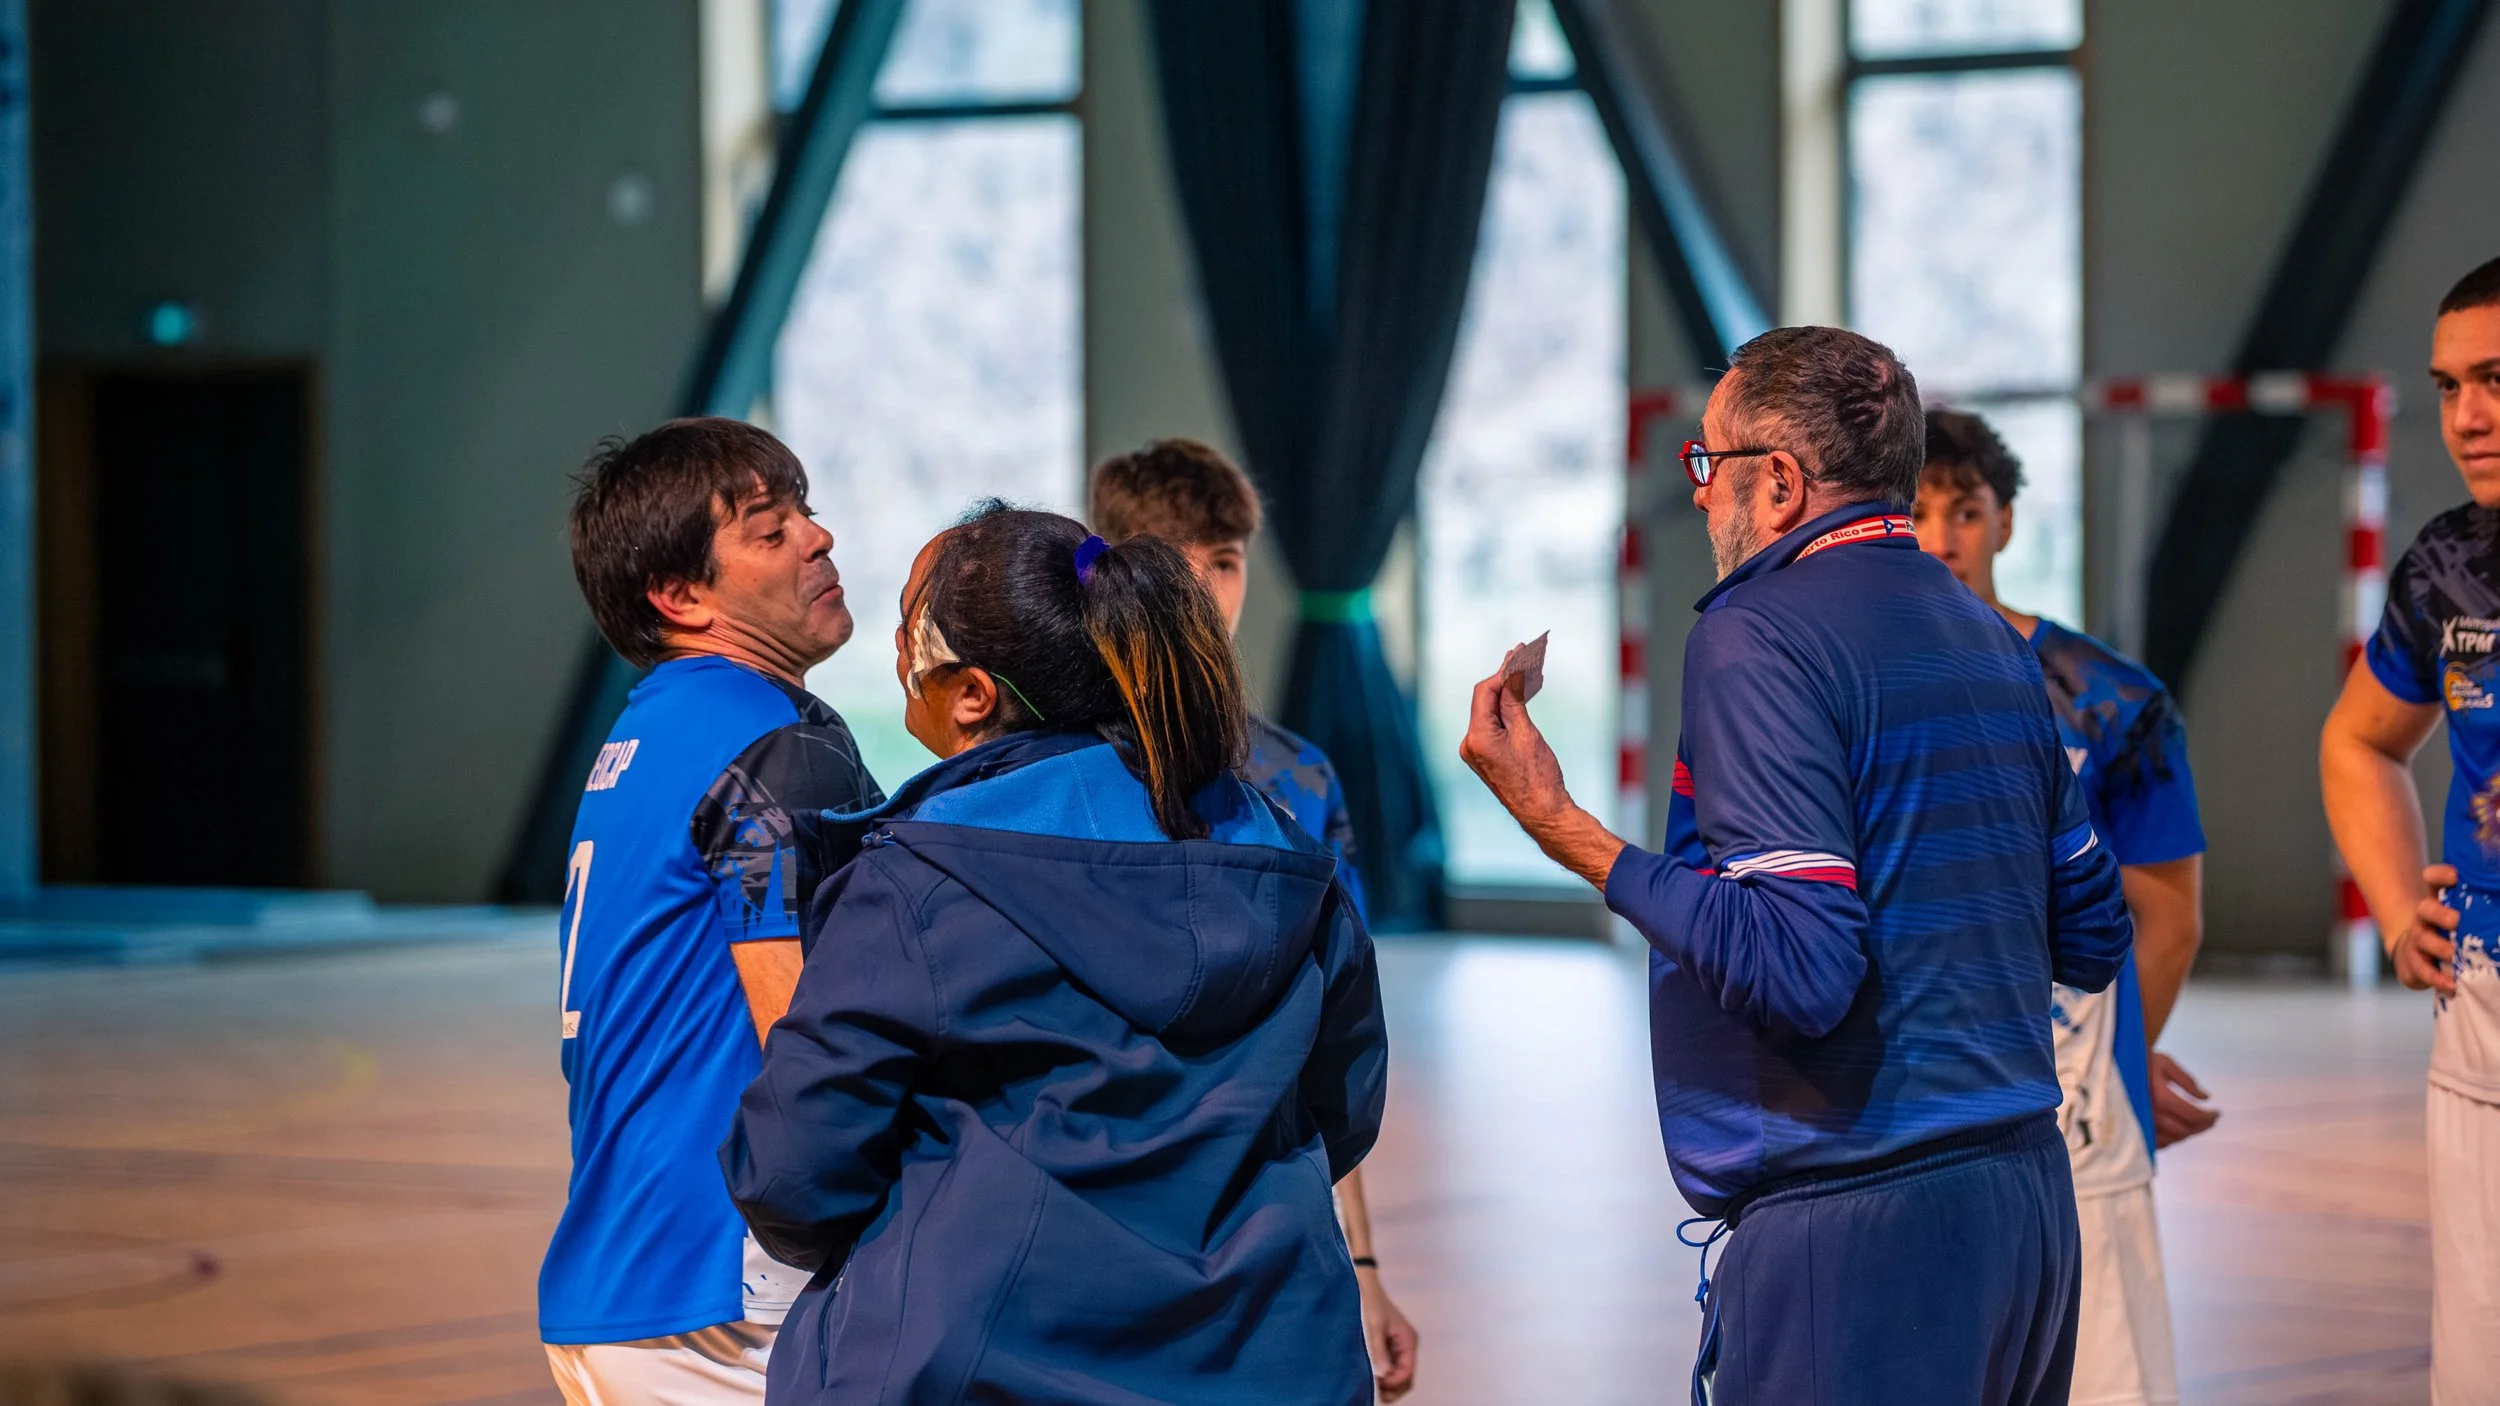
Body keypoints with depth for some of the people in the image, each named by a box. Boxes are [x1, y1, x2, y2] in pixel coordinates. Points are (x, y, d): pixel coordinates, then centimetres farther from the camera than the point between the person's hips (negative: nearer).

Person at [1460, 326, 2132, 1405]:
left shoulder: (1758, 637, -11)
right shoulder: (1991, 640, 14)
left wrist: (1566, 831, -14)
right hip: (2028, 1195, 9)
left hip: (1859, 1228, -9)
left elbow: (1799, 971, -20)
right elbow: (2093, 940, 18)